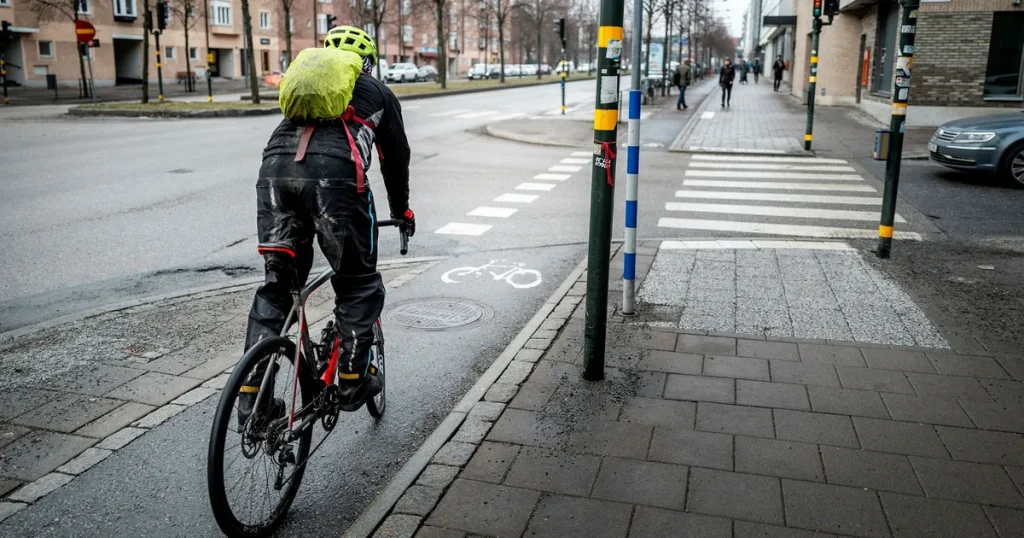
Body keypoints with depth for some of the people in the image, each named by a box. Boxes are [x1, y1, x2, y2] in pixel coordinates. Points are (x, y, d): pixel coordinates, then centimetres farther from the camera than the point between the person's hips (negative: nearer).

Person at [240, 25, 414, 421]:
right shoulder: (378, 92, 28)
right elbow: (396, 156, 31)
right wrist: (401, 210, 46)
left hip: (274, 165, 4)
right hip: (334, 171, -4)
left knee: (277, 282, 14)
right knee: (359, 285, 14)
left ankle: (252, 395, 12)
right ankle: (352, 380, 16)